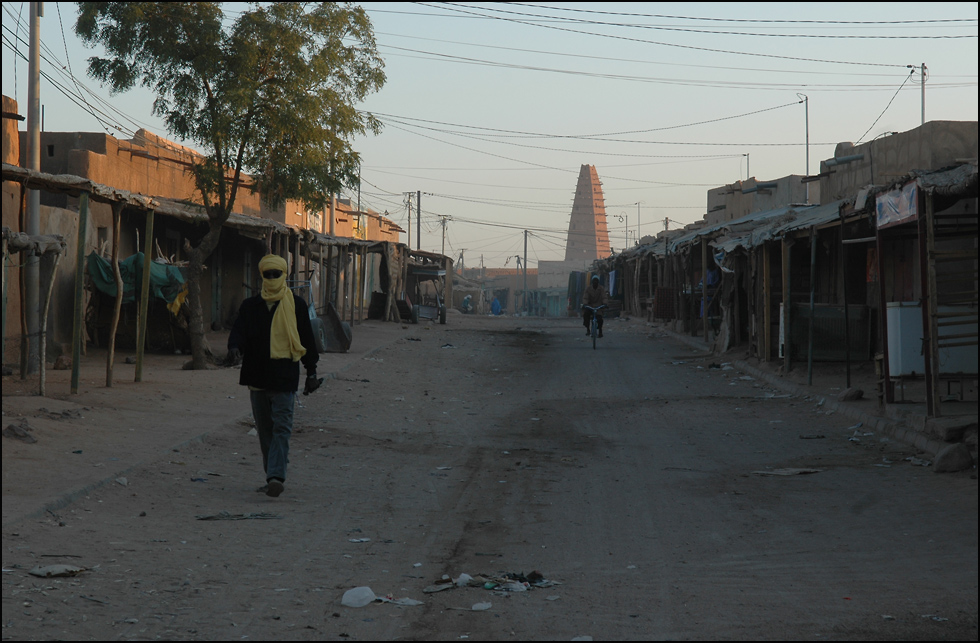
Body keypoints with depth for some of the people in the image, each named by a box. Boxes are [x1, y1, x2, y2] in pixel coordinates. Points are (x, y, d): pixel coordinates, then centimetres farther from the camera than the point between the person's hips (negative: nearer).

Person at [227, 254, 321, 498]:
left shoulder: (296, 305, 3)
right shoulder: (250, 306, 10)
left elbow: (306, 339, 9)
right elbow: (239, 331, 2)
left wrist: (311, 372, 10)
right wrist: (234, 347, -22)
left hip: (285, 377, -4)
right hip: (257, 375, 4)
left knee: (281, 428, -12)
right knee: (264, 429, 10)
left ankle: (276, 476, -20)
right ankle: (273, 475, 19)